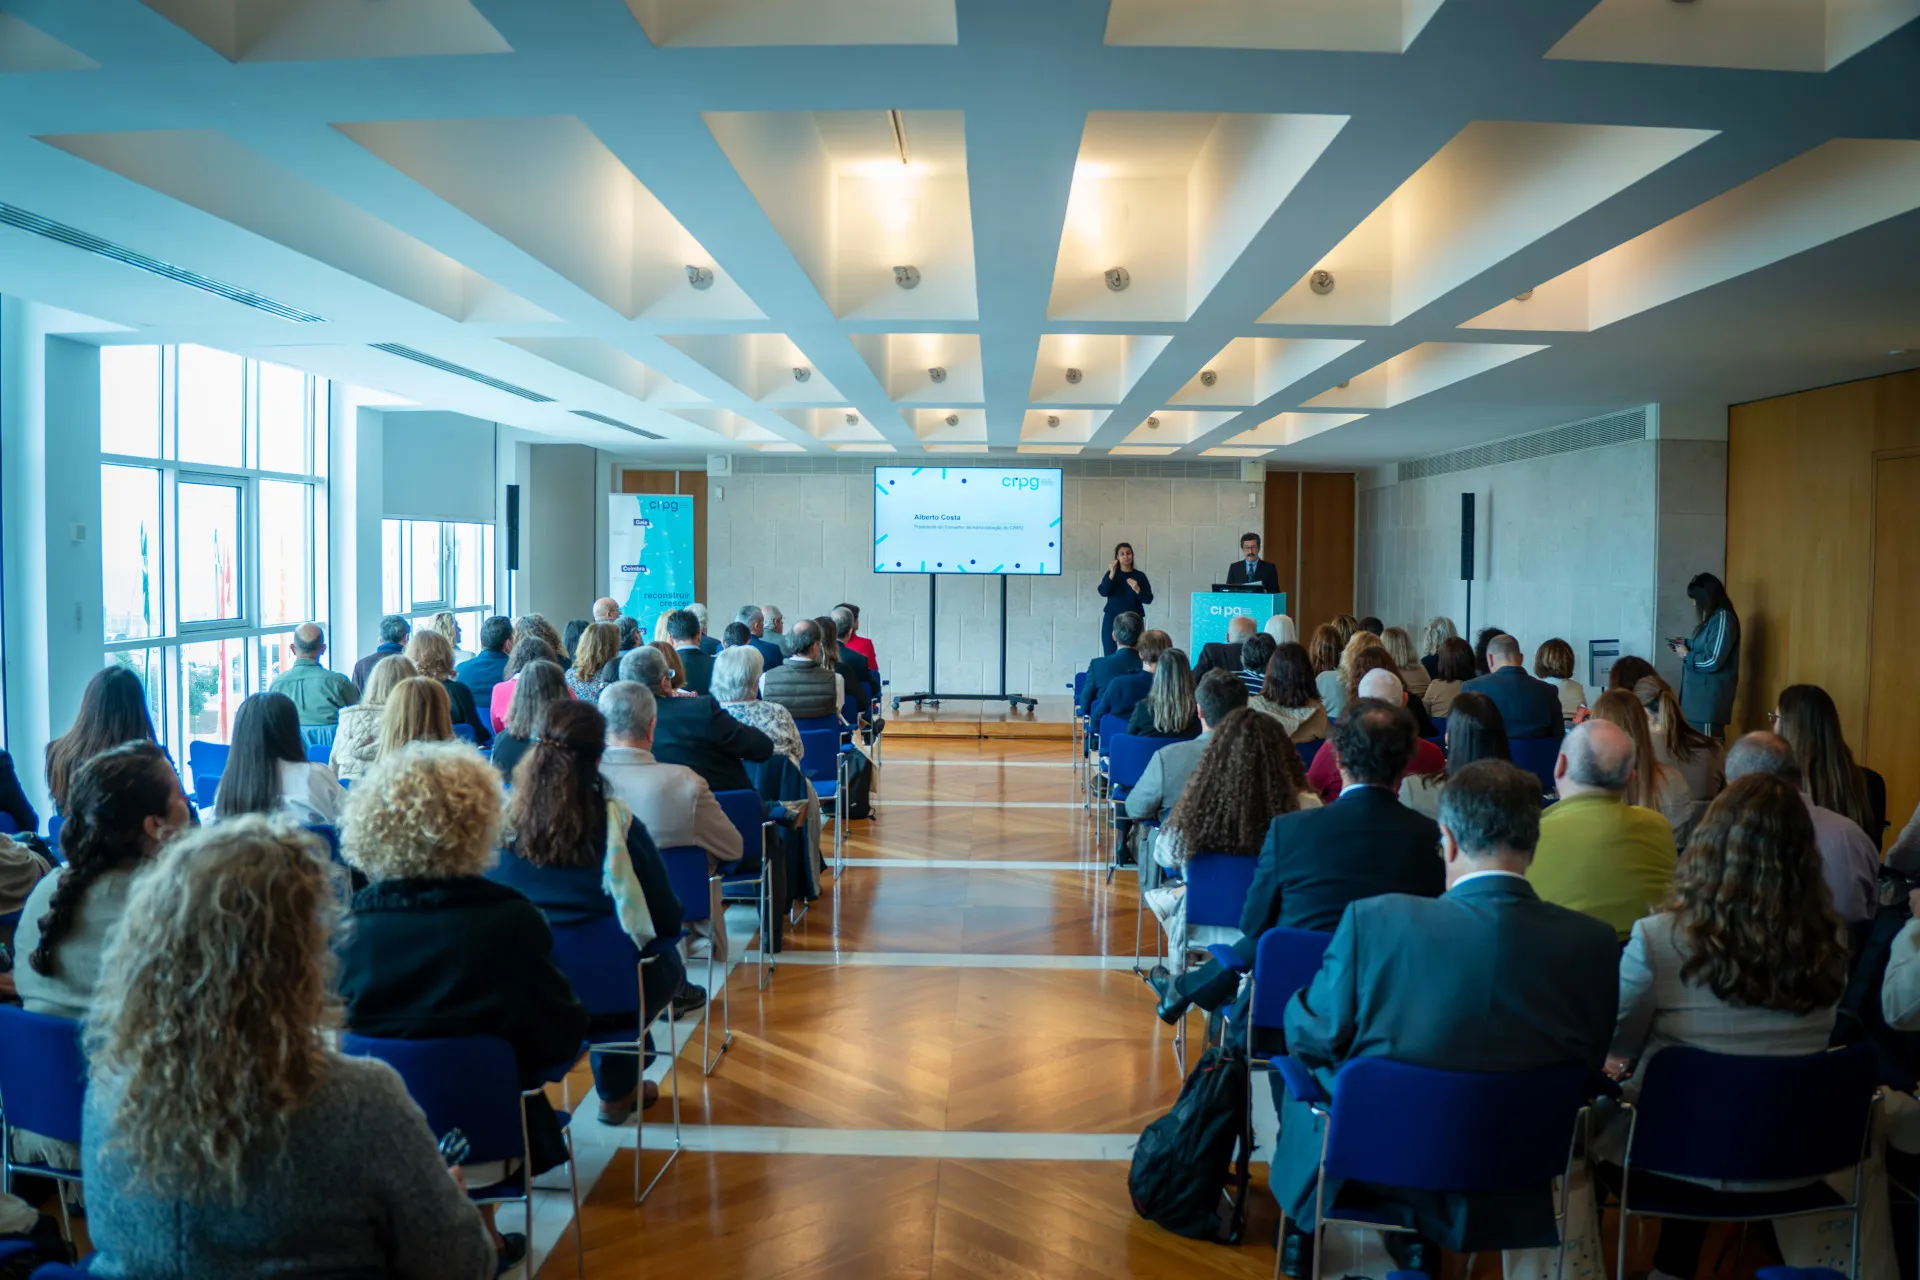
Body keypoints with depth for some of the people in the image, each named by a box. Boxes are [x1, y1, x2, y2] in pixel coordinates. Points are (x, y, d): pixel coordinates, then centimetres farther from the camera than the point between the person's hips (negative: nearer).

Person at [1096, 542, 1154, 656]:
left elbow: (1148, 599, 0)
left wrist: (1137, 589, -17)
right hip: (1112, 620, 0)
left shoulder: (1140, 576, 5)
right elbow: (1103, 592, -9)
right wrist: (1112, 574, -17)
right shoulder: (1111, 574, 6)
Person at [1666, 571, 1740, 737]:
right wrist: (1686, 643, 13)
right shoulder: (1713, 617, 14)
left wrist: (1686, 656, -9)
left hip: (1711, 694, -10)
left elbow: (1712, 661, -22)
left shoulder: (1723, 619, -16)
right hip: (1700, 692, 10)